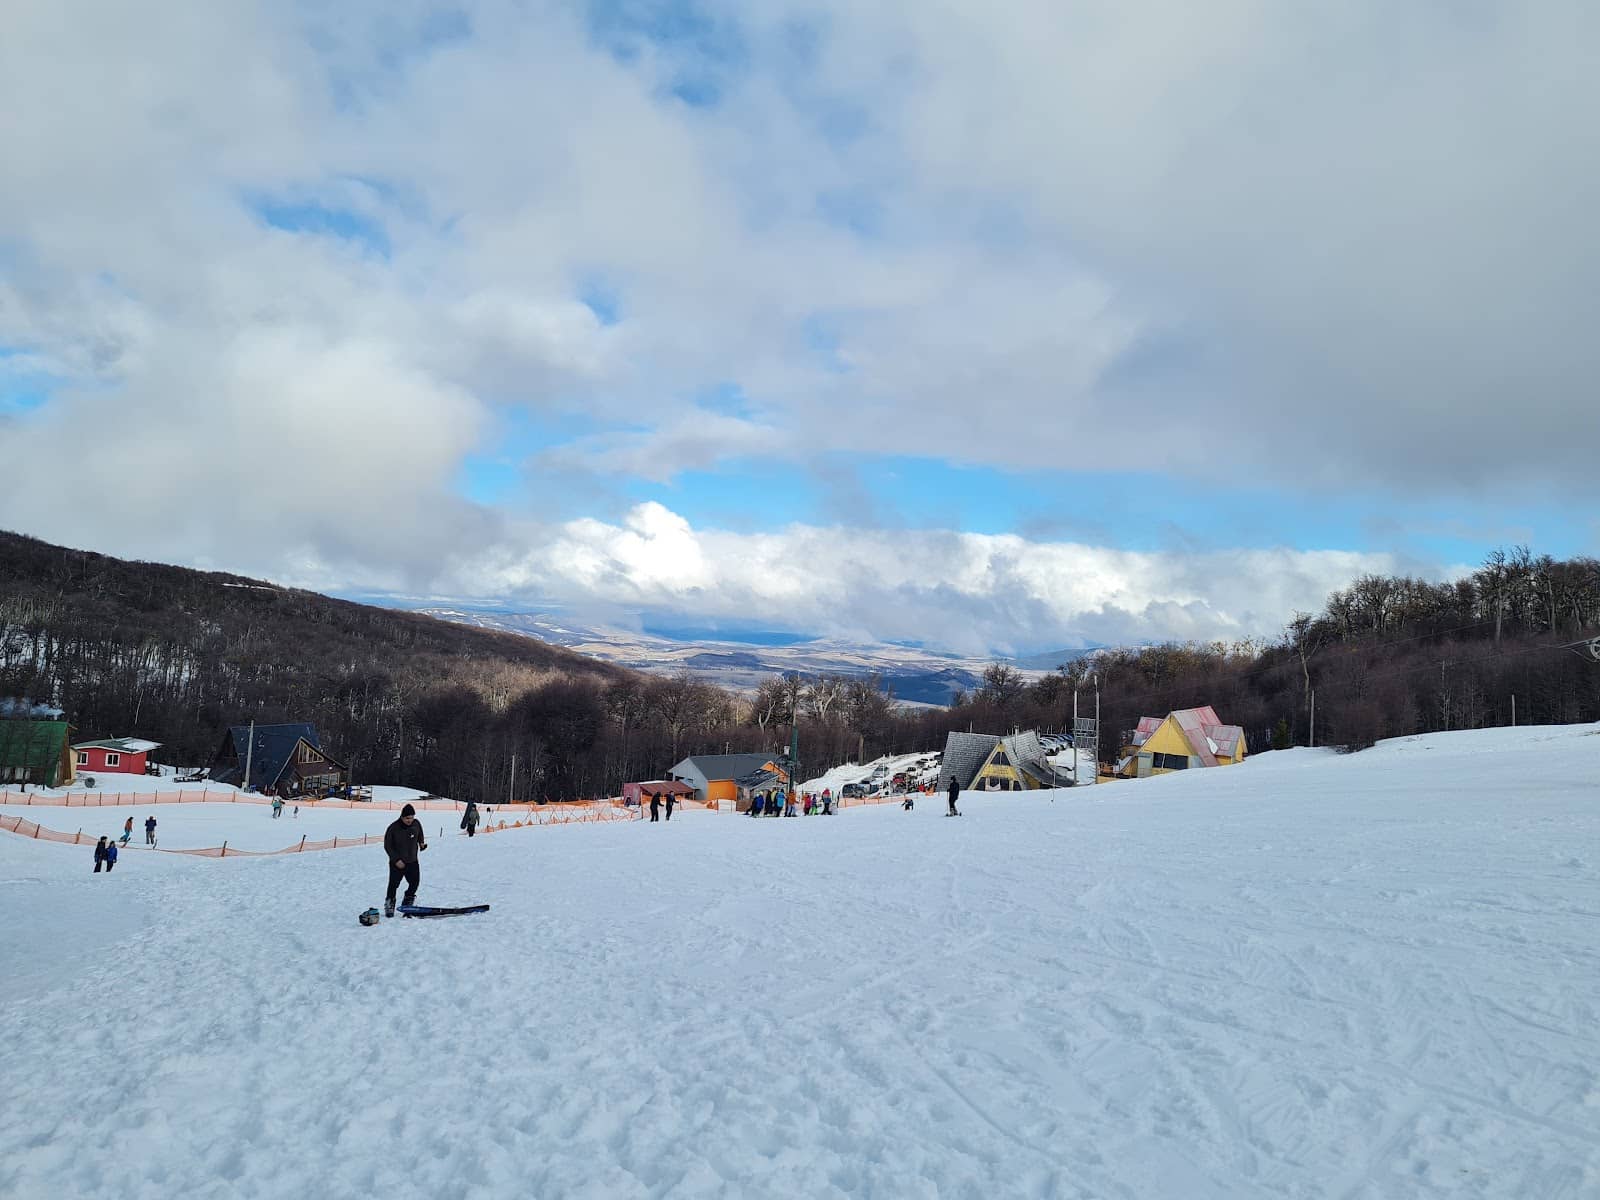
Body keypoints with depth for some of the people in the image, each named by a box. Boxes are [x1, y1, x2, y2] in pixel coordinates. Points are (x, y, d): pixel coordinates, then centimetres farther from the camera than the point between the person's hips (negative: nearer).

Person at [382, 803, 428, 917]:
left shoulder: (416, 824, -5)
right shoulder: (393, 828, -17)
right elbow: (387, 846, -9)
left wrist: (422, 843, 1)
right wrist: (396, 860, -15)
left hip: (413, 861, 4)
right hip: (397, 863, -4)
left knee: (415, 882, 3)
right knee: (393, 884, -3)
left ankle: (407, 902, 24)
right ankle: (389, 905, 17)